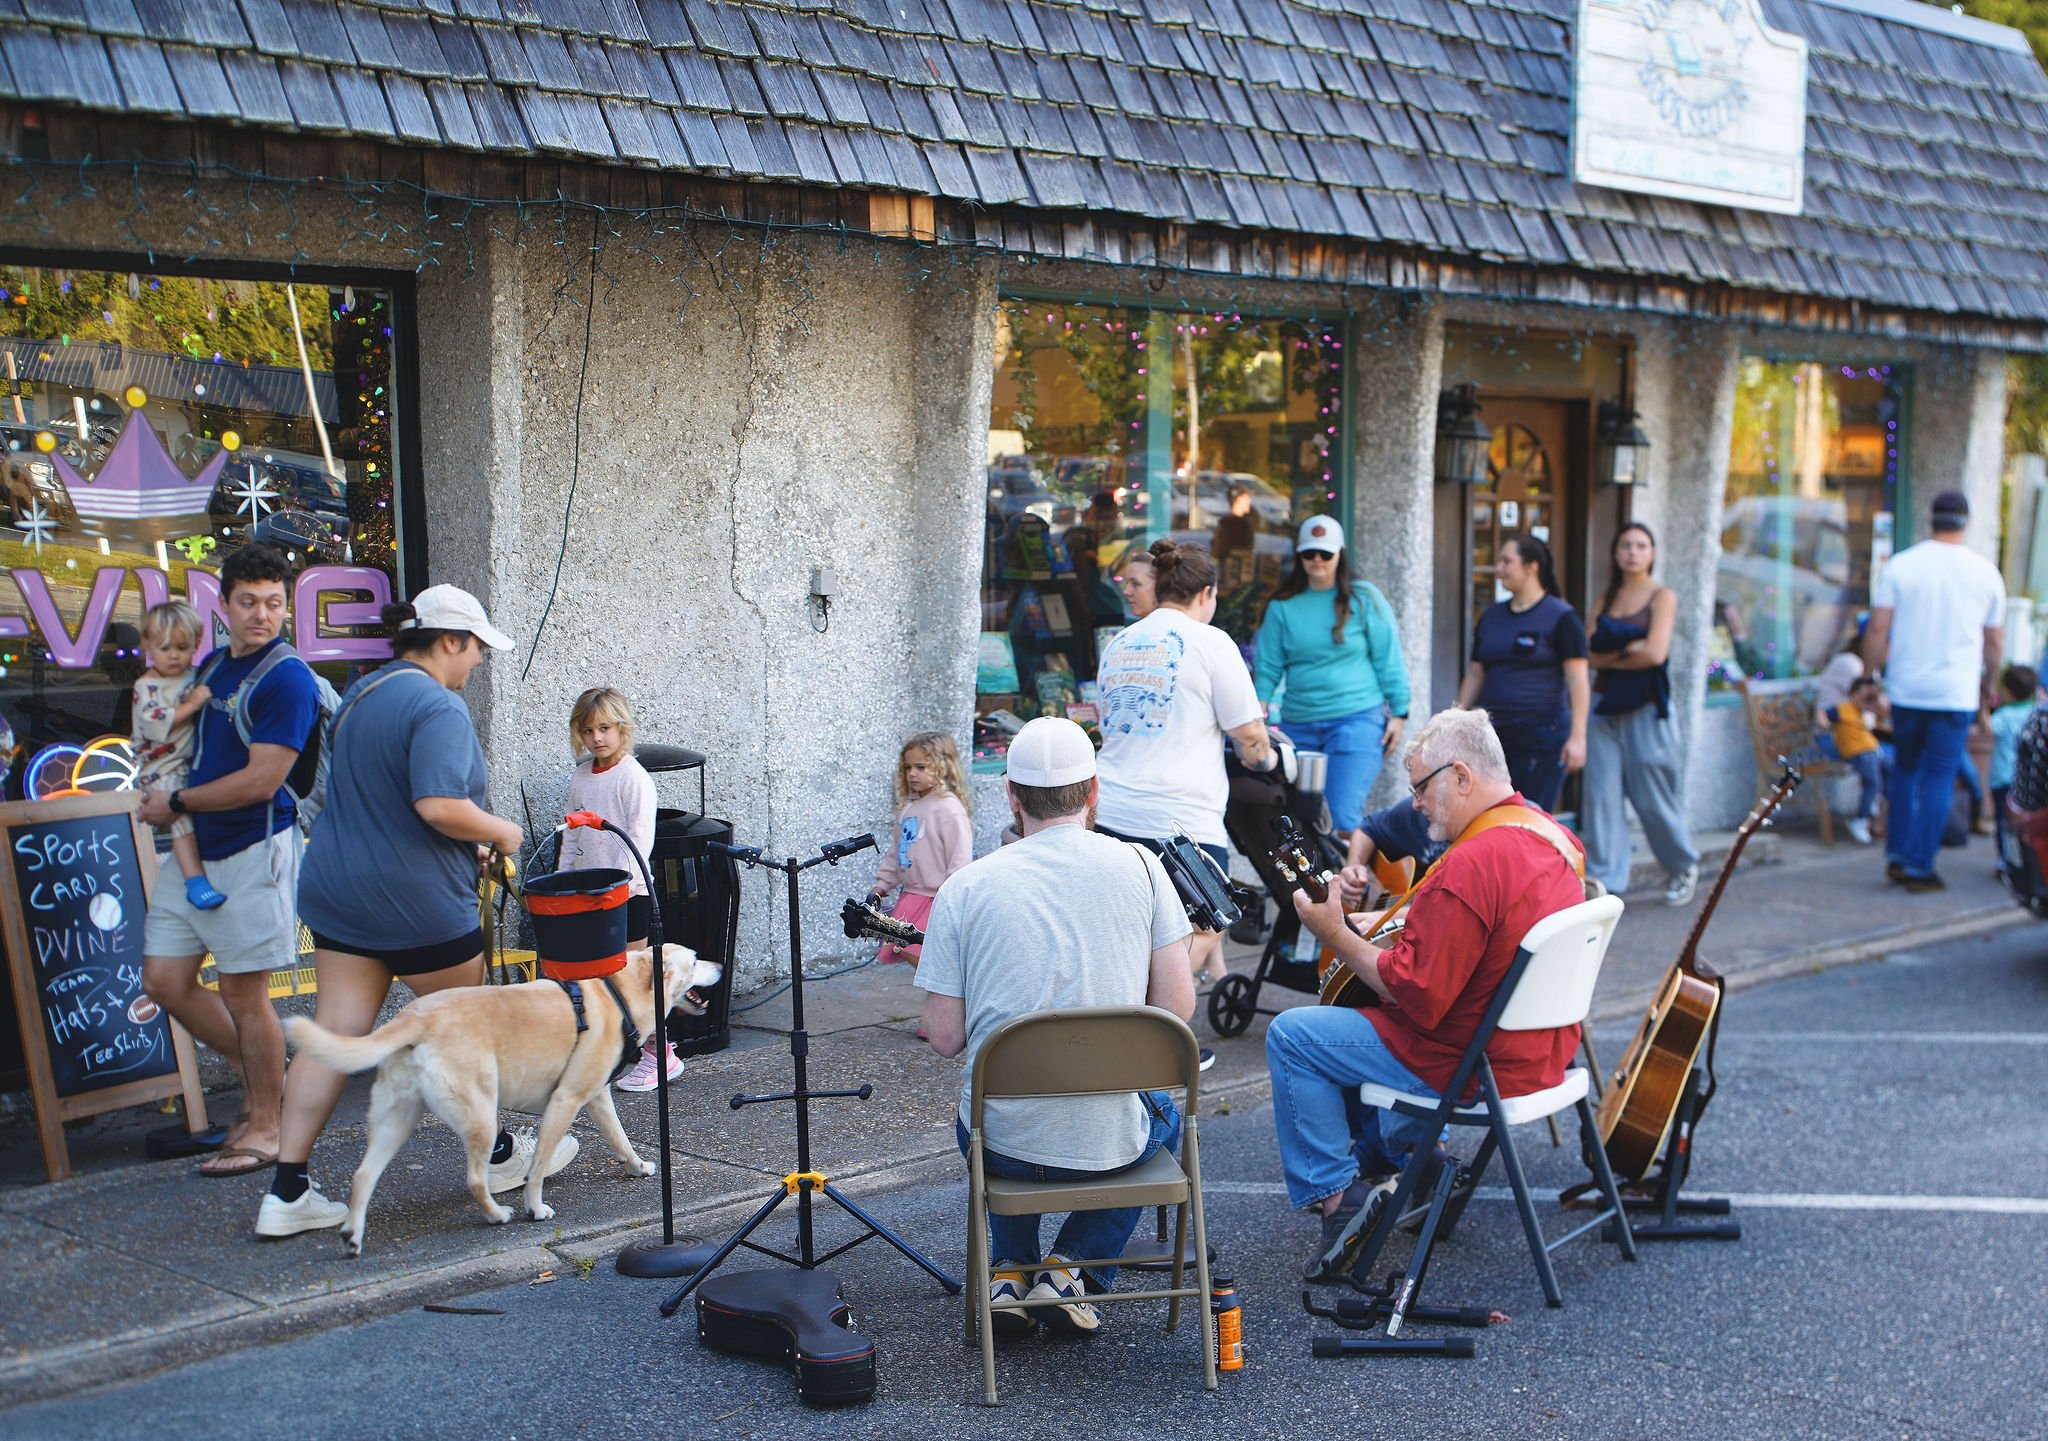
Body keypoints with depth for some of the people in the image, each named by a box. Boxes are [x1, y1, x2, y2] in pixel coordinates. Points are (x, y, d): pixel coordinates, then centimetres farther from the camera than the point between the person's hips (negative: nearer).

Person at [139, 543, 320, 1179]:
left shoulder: (287, 679, -14)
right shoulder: (213, 666, 12)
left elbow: (261, 781, -19)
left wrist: (176, 803, -10)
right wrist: (160, 789, 7)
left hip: (253, 849, -8)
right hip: (193, 847, 8)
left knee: (243, 991, -2)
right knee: (165, 980, 7)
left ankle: (266, 1127, 11)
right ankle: (258, 1076, 24)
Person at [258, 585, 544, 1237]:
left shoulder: (359, 695, 14)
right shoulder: (438, 706, -16)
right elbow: (439, 805, -28)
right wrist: (501, 834, -9)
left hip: (337, 891, 8)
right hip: (417, 902, -8)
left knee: (333, 1035, 5)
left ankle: (288, 1192, 1)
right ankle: (500, 1155, 29)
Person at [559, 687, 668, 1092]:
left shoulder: (634, 777, -12)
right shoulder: (581, 777, 10)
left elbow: (641, 836, -17)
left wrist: (625, 879, -24)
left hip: (629, 889, -7)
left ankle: (660, 1053, 2)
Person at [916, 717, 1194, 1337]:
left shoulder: (963, 890, -5)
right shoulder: (1139, 867, -4)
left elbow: (945, 1038, -5)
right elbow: (1177, 1007, -5)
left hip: (1002, 1143, 1)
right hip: (1112, 1144, -1)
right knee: (1164, 1117, 35)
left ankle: (1011, 1272, 21)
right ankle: (1072, 1268, 17)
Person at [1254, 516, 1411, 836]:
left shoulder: (1364, 599, 2)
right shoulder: (1283, 607, 8)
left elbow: (1388, 660, 3)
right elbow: (1268, 666, 9)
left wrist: (1399, 713, 0)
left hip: (1356, 719, -4)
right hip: (1298, 723, 4)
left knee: (1342, 820, -15)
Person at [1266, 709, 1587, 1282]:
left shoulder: (1471, 866, -28)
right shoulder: (1553, 836, 4)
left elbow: (1417, 996, -26)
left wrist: (1336, 935, -15)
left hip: (1473, 1064, -10)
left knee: (1290, 1036, -3)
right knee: (1358, 1018, 30)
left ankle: (1335, 1195, 0)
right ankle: (1395, 1156, 31)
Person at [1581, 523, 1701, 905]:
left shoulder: (1662, 597, -1)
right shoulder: (1605, 601, 13)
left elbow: (1654, 653, -14)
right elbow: (1589, 655, 1)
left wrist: (1610, 657, -3)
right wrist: (1628, 650, -12)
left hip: (1646, 707, -4)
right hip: (1606, 706, 4)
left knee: (1653, 796, 2)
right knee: (1601, 793, -3)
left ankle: (1683, 868, 25)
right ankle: (1603, 878, 2)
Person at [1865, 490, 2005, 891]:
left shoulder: (1900, 565, -1)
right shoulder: (1985, 572, 1)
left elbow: (1878, 628, -4)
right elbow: (1995, 640, 9)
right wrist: (1988, 681, 25)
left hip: (1907, 690, 2)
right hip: (1956, 693, -1)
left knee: (1906, 768, 17)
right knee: (1940, 776, 1)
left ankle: (1896, 855, 15)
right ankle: (1919, 866, 0)